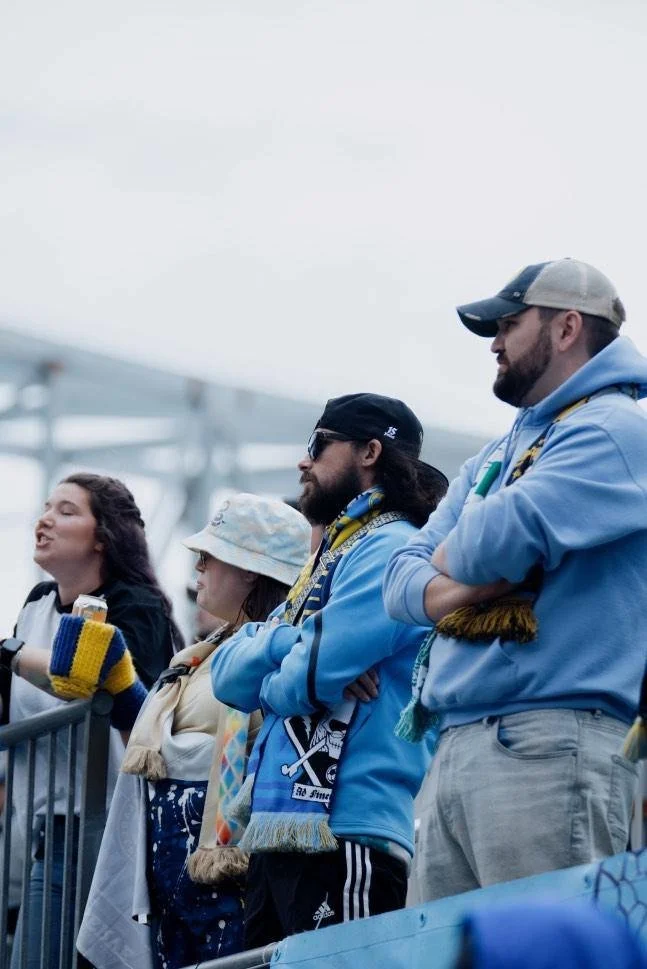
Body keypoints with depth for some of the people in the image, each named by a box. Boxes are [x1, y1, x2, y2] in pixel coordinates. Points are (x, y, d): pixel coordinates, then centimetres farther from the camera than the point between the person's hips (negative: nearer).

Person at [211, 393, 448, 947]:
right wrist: (288, 641, -4)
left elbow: (308, 677, -15)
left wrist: (268, 681, 7)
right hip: (277, 836, 9)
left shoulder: (390, 549, -5)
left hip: (345, 836, -9)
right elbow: (228, 675, 15)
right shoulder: (328, 559, 25)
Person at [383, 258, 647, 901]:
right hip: (452, 747, 9)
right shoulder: (495, 458, 27)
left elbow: (502, 539, -17)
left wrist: (451, 558, 7)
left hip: (545, 747, -9)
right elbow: (402, 578, 19)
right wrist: (456, 590, -4)